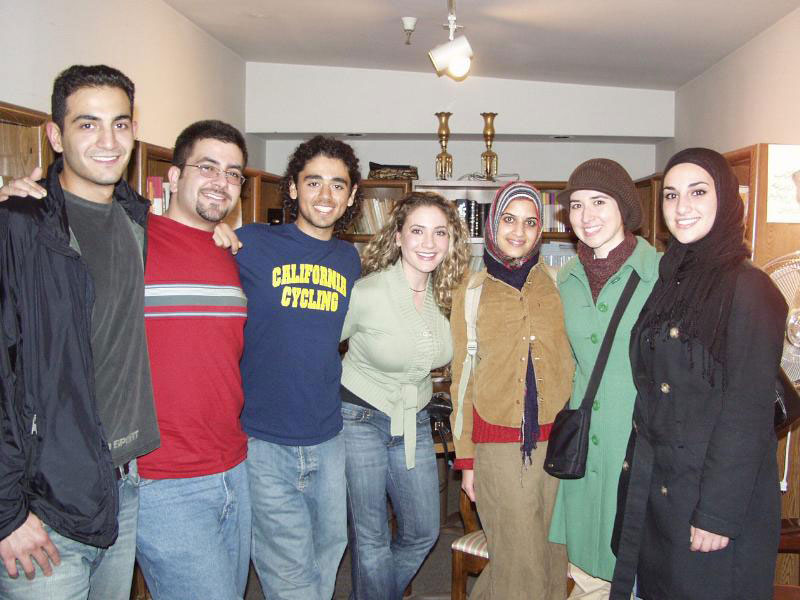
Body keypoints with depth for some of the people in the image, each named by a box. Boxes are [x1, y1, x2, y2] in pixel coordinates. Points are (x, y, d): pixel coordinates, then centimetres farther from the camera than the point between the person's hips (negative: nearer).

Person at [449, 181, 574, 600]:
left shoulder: (557, 285, 6)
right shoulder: (471, 292, 4)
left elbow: (572, 363, 9)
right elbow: (462, 379, 6)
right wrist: (465, 458, 4)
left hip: (557, 440, 2)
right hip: (498, 444, -2)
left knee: (553, 555, 11)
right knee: (520, 566, 2)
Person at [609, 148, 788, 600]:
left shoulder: (747, 288, -15)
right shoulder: (670, 283, 7)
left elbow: (748, 414, -18)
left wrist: (718, 515, -18)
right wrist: (637, 473, 8)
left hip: (715, 494, -7)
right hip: (654, 487, 7)